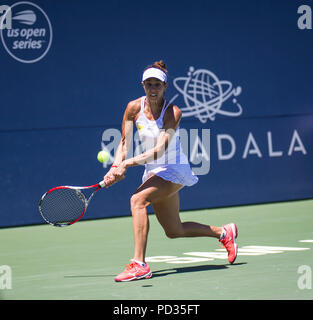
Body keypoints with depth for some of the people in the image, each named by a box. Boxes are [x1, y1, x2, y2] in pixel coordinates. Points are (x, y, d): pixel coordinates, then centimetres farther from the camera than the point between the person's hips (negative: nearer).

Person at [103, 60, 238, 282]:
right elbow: (124, 143, -3)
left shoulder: (173, 112, -20)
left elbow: (158, 151, -29)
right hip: (154, 172, 7)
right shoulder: (134, 108, -5)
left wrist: (127, 163, -37)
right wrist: (116, 168, -20)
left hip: (173, 170, -7)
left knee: (137, 200, -30)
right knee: (174, 231, 15)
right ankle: (224, 233, 38)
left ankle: (139, 264, -33)